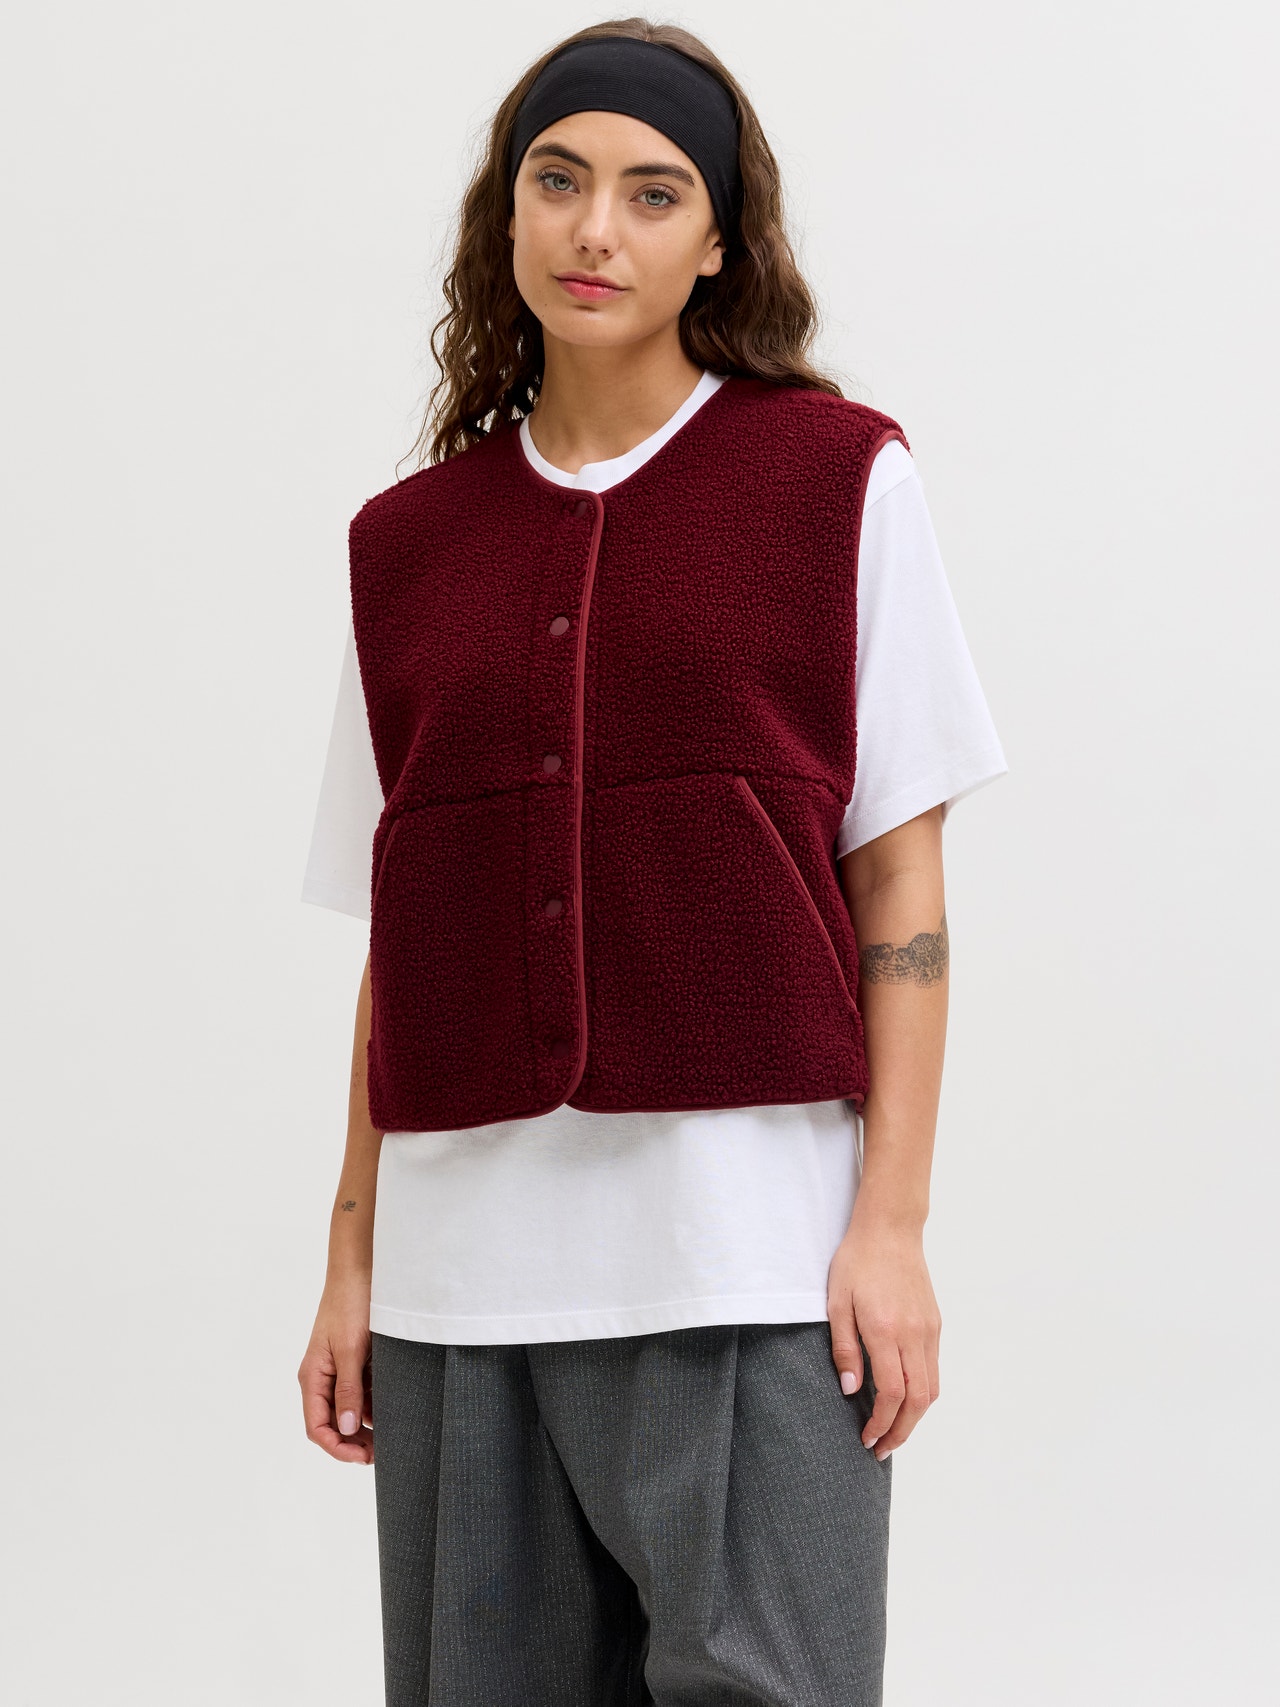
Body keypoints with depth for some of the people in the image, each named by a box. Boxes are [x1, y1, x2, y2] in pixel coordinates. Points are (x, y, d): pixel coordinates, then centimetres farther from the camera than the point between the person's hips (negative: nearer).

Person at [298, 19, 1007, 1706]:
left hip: (749, 1251, -3)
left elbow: (900, 883, 0)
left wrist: (894, 1222, -7)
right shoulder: (409, 541, 11)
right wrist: (354, 1257, 9)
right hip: (469, 1261, 3)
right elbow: (396, 934, 12)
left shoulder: (837, 478, 2)